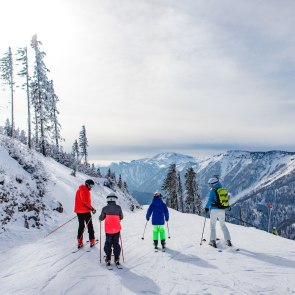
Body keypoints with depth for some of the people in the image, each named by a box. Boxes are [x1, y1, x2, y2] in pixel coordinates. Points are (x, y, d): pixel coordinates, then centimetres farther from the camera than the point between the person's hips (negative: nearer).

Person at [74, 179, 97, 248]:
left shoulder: (79, 190, 14)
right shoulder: (85, 191, -14)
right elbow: (86, 202, -21)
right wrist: (92, 209, -12)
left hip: (79, 211, 8)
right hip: (85, 211, -8)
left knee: (81, 226, 12)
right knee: (90, 226, 4)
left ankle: (80, 242, 9)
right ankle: (92, 241, 7)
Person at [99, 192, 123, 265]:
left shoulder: (105, 208, -7)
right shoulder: (118, 207, -4)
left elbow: (101, 218, 4)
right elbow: (121, 217, 7)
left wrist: (100, 219, 27)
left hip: (108, 230, -1)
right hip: (117, 229, 1)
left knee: (108, 244, 13)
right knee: (116, 243, 13)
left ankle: (108, 259, 13)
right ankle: (117, 259, 14)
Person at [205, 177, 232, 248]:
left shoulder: (212, 190, -9)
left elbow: (209, 200, -12)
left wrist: (206, 207, 0)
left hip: (214, 210, -5)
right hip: (222, 210, 5)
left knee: (212, 225, 8)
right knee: (223, 225, 17)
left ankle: (213, 241, 1)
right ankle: (228, 241, 14)